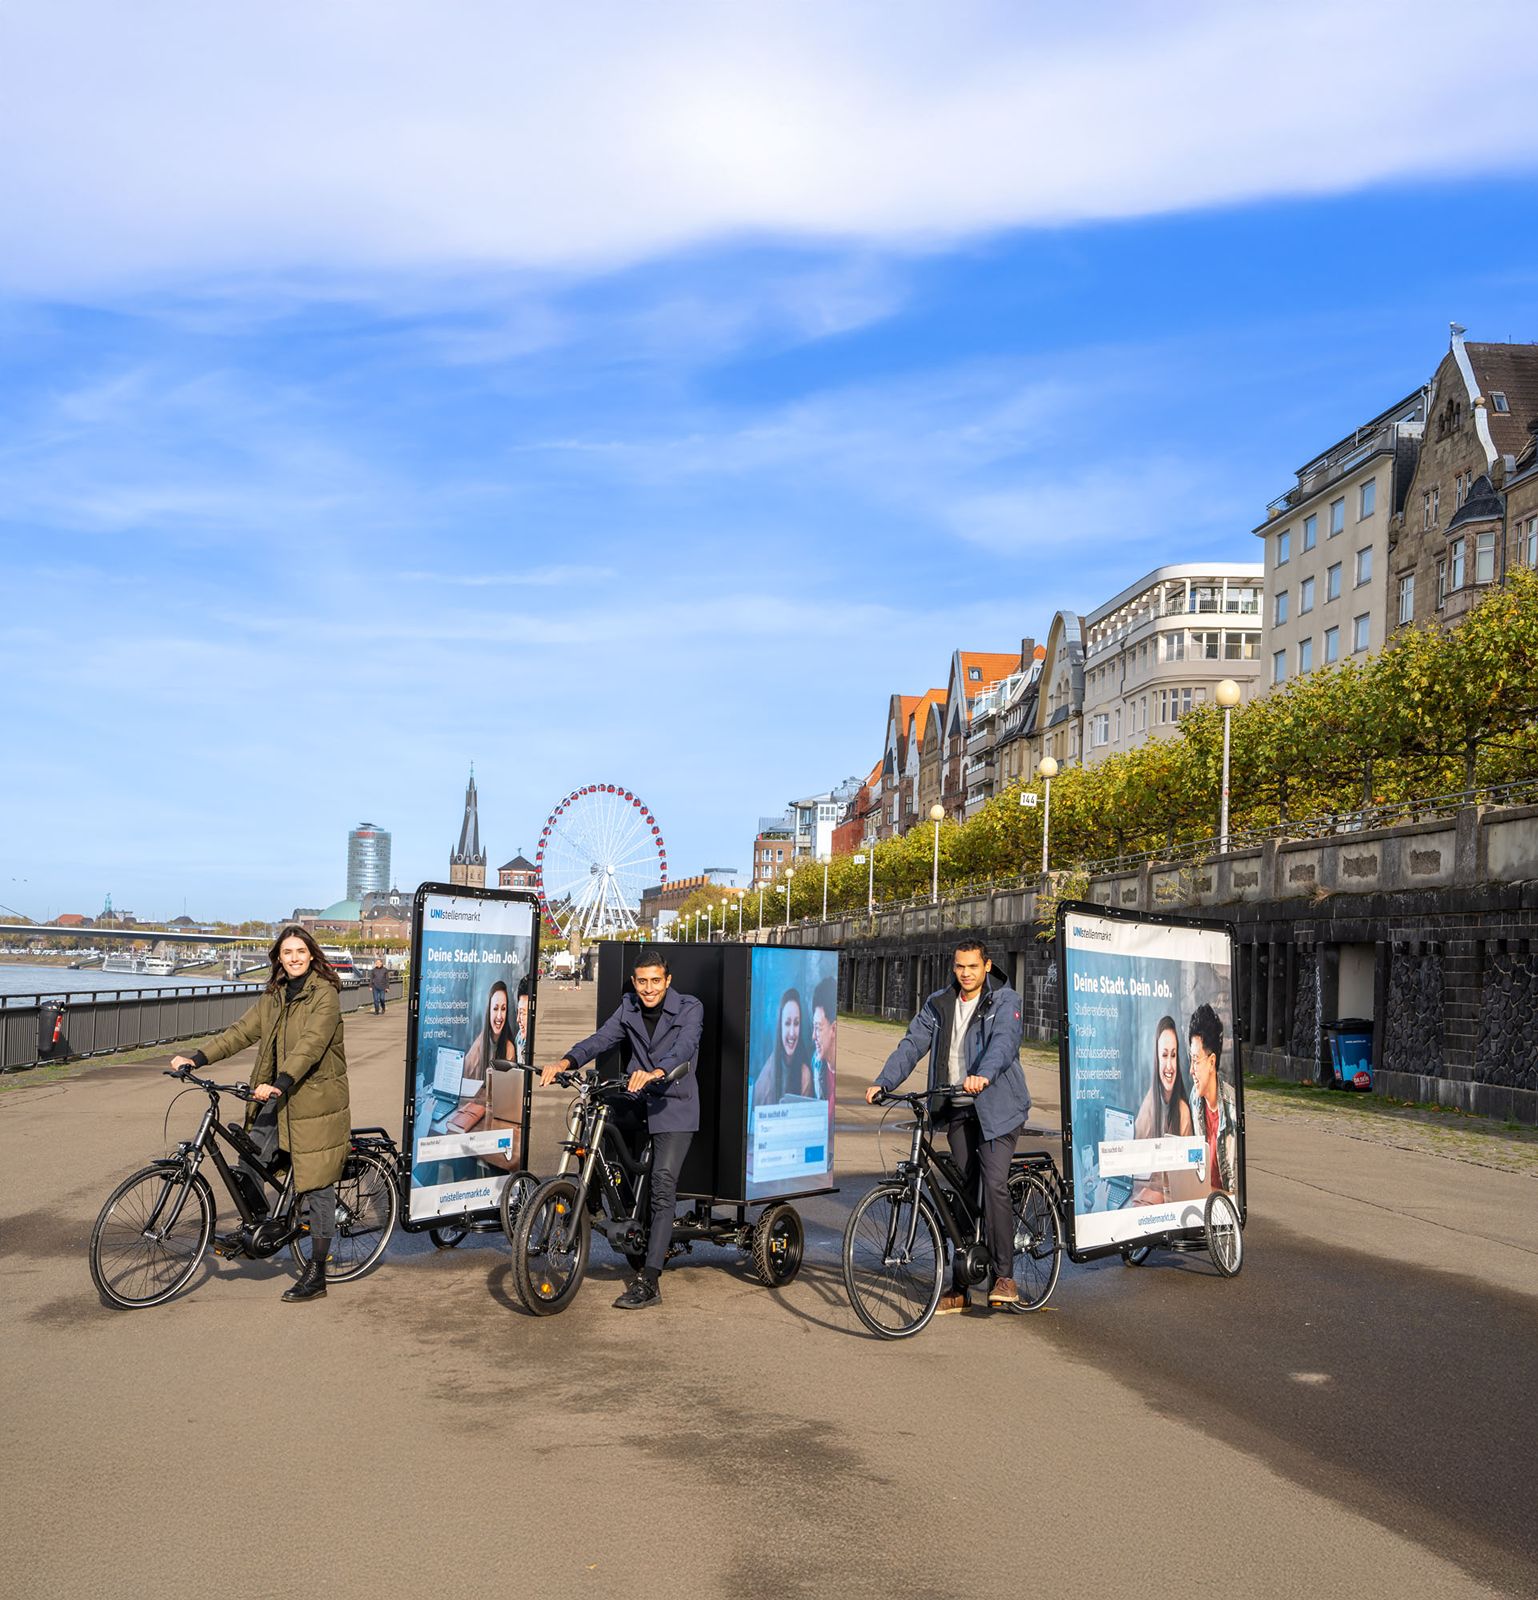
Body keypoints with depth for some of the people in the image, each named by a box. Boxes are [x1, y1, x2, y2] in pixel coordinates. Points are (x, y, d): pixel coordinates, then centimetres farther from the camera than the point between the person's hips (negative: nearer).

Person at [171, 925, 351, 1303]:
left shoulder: (324, 994, -12)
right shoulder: (274, 995, 11)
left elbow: (311, 1044, -23)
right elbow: (242, 1031, 6)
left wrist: (280, 1083, -35)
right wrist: (196, 1059, -5)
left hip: (315, 1098, -7)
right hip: (276, 1098, 7)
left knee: (316, 1186, -1)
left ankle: (316, 1272, 8)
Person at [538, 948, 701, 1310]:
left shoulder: (689, 1009, -9)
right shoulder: (629, 1008, 6)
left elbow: (684, 1049, -26)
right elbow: (601, 1039, -4)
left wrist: (654, 1073, -46)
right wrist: (564, 1062, -23)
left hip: (674, 1107, -6)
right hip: (636, 1104, 6)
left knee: (663, 1185, -15)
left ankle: (648, 1282, -16)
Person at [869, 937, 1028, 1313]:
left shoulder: (1004, 1000, -4)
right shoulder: (939, 1004, 9)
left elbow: (1004, 1041, -22)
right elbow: (912, 1044, 1)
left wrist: (983, 1075, -42)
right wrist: (882, 1082, -13)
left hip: (997, 1106, -5)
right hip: (959, 1111, 5)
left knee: (994, 1185, -19)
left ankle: (1004, 1278, -10)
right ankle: (960, 1286, 15)